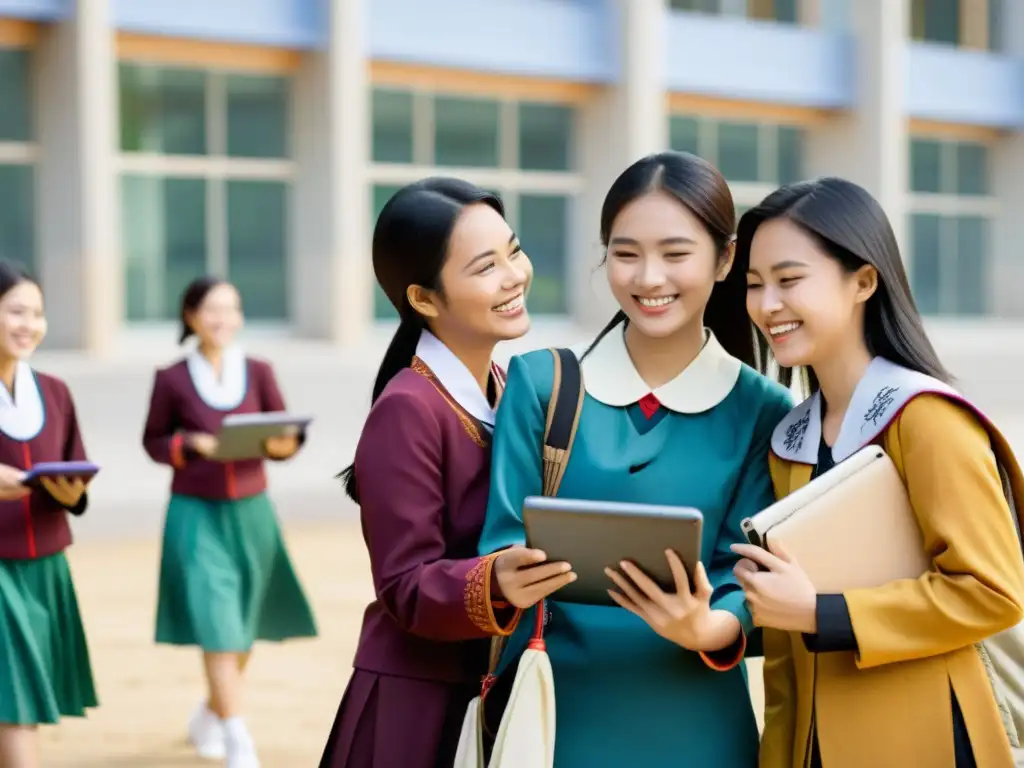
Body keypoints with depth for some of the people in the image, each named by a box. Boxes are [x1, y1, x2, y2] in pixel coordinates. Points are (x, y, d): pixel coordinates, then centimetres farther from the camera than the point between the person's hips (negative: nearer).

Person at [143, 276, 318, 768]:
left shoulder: (258, 372, 1)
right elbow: (153, 442, 5)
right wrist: (191, 443, -15)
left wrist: (282, 443, -19)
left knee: (244, 629, 13)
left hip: (251, 513, 3)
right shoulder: (172, 379, -4)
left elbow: (285, 437, 4)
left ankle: (209, 717, 39)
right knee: (218, 626, -12)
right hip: (196, 516, -3)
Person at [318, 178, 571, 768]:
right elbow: (406, 589, -21)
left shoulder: (513, 389, 5)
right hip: (420, 709, -7)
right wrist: (493, 582, -37)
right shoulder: (407, 411, -18)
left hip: (501, 697, 7)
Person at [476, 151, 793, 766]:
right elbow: (507, 537, -2)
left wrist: (709, 629, -26)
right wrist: (512, 576, -24)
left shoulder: (761, 411, -1)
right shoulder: (541, 384, 1)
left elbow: (748, 576, -5)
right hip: (556, 714, 1)